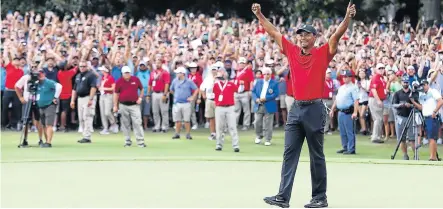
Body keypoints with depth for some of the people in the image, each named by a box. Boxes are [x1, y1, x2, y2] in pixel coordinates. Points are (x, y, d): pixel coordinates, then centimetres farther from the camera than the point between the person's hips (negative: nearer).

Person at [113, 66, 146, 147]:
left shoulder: (136, 79, 3)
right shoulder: (119, 81, 1)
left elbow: (141, 89, 16)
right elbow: (116, 94, 6)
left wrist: (140, 98, 2)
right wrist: (115, 106, 4)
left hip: (134, 105, -1)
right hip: (123, 105, 1)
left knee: (137, 123, -8)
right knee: (125, 124, 6)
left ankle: (140, 142, -8)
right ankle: (127, 141, 15)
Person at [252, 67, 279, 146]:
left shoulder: (274, 83, -1)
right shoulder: (258, 82, 11)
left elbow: (276, 94, -9)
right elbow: (253, 91, 10)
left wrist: (265, 98, -17)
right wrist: (256, 99, -9)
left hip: (269, 106, -3)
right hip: (258, 106, 4)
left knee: (268, 124, 0)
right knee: (257, 123, 5)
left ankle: (267, 140, 6)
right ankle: (258, 137, 24)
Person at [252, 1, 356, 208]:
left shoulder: (323, 53, -2)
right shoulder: (292, 51, 9)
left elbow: (337, 35, -13)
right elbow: (274, 32, 14)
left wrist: (348, 17, -27)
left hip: (315, 109, -4)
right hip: (295, 109, 4)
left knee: (316, 156, 3)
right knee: (289, 154, 1)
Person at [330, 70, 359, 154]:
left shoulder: (353, 87, -7)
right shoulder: (341, 88, 19)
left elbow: (356, 100, -15)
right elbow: (336, 100, 24)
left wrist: (355, 112, -23)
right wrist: (332, 110, 20)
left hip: (348, 112, -8)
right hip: (340, 112, 8)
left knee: (349, 132, -6)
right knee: (342, 132, 11)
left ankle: (351, 149, -4)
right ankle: (345, 147, 19)